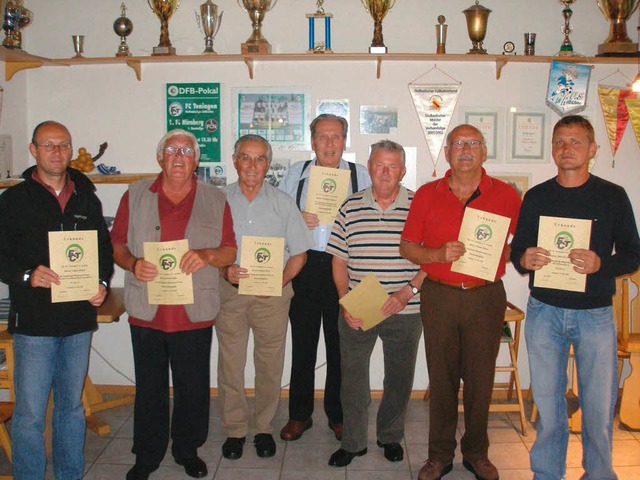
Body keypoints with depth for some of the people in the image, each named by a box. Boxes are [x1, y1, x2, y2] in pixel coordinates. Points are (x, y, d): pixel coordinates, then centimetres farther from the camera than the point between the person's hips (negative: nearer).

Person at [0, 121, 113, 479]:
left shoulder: (87, 198, 11)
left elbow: (105, 248, 15)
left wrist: (103, 282, -1)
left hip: (79, 319, 4)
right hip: (33, 321, -3)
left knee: (72, 406, 16)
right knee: (30, 413, 0)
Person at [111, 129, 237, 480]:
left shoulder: (215, 200, 5)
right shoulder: (135, 196, 6)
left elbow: (231, 251, 5)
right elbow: (116, 245, 8)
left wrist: (206, 255, -16)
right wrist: (132, 263, -13)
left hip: (195, 315, 0)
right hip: (146, 313, 0)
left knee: (193, 388, 10)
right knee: (149, 388, 11)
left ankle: (188, 450, 31)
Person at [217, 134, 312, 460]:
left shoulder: (282, 203, 6)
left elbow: (299, 252, 6)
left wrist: (280, 281, -9)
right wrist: (224, 271, -13)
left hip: (272, 294, 0)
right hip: (229, 291, 0)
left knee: (270, 365, 6)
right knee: (230, 363, 5)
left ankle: (264, 428, 23)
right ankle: (235, 429, 21)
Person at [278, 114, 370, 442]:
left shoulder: (359, 174, 7)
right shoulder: (296, 173, 11)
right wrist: (298, 221, -8)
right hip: (304, 266, 1)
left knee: (340, 346, 7)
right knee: (302, 343, 8)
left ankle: (338, 416, 24)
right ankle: (299, 415, 23)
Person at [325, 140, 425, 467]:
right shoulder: (350, 208, 2)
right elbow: (339, 261, 5)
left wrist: (406, 293, -14)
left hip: (404, 311, -1)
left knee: (399, 378, 13)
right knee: (352, 378, 9)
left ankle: (391, 436, 36)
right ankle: (353, 442, 28)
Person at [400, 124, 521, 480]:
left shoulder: (506, 195, 2)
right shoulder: (427, 194, 4)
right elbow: (407, 247, 4)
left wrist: (503, 254, -12)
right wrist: (438, 255, -13)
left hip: (486, 297, 0)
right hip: (438, 296, 0)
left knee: (480, 378, 8)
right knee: (442, 377, 8)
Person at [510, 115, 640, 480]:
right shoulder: (536, 197, 7)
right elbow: (517, 250, 10)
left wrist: (600, 264, -19)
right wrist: (525, 259, -13)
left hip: (595, 314, -1)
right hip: (544, 311, 2)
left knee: (599, 404, 4)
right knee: (547, 402, 10)